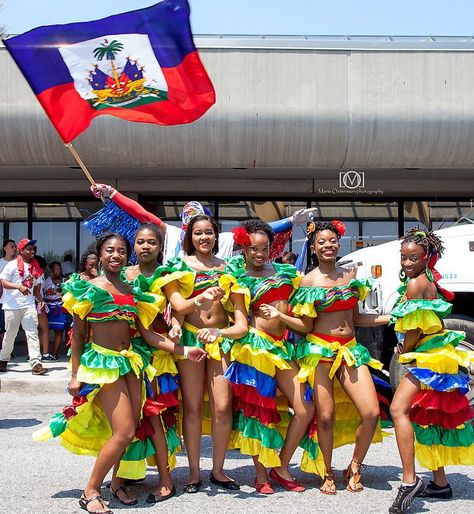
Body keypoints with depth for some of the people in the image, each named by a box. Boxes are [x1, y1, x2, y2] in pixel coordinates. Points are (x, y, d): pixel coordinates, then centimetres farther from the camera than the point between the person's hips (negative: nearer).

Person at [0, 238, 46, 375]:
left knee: (33, 333, -8)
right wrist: (19, 287, -23)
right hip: (12, 305, -3)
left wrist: (40, 300, 3)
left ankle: (35, 363, -14)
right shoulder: (12, 264, -3)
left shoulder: (35, 267, 12)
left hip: (29, 305, 3)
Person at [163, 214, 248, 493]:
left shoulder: (228, 269, 9)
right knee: (193, 407, 0)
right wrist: (202, 298, -30)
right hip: (190, 338, -2)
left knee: (223, 407, -4)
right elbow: (179, 306, -11)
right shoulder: (179, 266, 4)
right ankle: (194, 473, 12)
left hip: (222, 338, 2)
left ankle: (218, 470, 12)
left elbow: (242, 321, 3)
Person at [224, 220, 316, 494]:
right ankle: (261, 473, 15)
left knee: (305, 410, 3)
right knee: (257, 409, 0)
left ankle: (281, 467, 18)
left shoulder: (284, 271, 13)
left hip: (282, 347, 6)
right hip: (255, 345, -5)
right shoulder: (238, 276, 2)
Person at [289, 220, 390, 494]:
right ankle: (328, 474, 20)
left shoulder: (350, 275, 12)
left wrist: (392, 317, 14)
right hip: (320, 350, -4)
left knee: (372, 412, -5)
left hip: (350, 349, 4)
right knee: (326, 416, -3)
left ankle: (354, 468, 18)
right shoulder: (308, 281, -1)